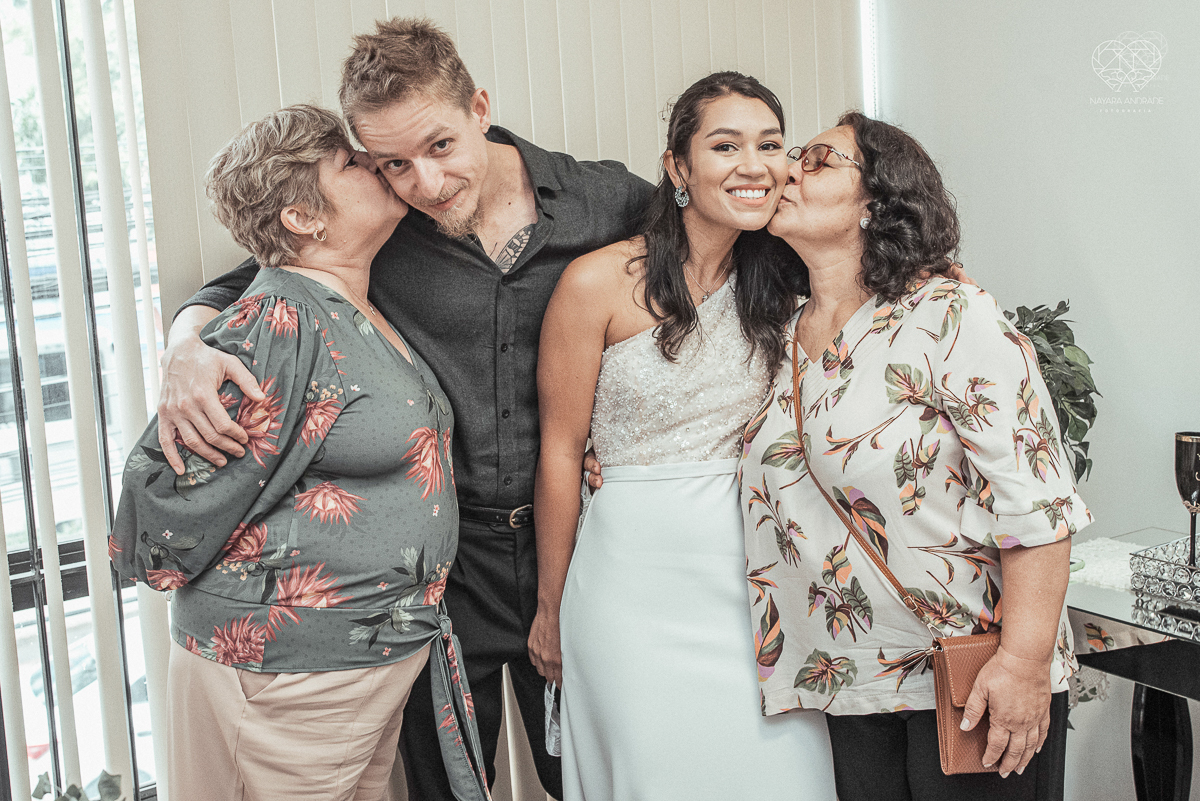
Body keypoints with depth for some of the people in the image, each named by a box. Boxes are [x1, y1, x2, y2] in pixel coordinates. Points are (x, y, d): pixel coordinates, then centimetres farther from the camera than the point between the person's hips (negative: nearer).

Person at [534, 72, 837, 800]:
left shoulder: (780, 287, 4)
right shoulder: (599, 282, -11)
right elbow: (560, 452, -6)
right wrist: (551, 609, 0)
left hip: (753, 570, 4)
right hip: (637, 578, -4)